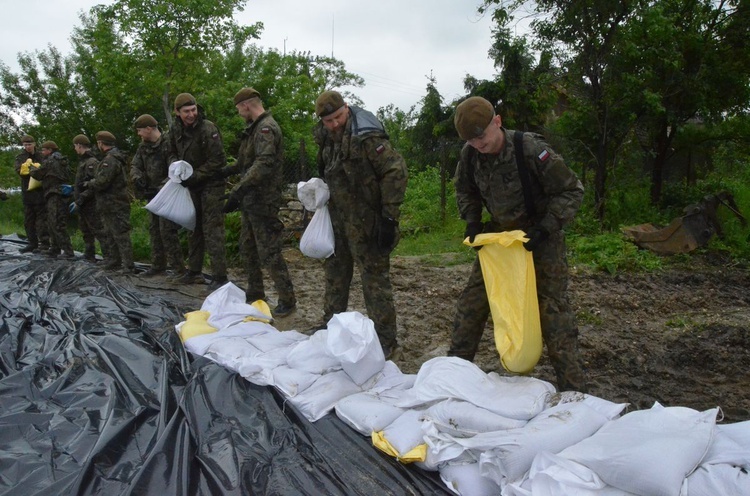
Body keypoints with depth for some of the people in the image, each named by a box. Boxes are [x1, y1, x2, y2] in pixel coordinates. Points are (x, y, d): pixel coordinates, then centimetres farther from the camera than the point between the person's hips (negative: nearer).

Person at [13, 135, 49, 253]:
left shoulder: (41, 156, 3)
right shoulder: (20, 157, 10)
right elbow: (19, 170, -8)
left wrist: (29, 168, -13)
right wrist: (36, 169, -20)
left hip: (40, 192, -4)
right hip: (27, 192, 4)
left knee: (42, 218, -5)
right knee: (28, 220, 10)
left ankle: (44, 243, -3)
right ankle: (32, 243, 18)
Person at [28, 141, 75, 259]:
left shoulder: (49, 161, -10)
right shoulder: (61, 161, 16)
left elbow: (38, 174, -5)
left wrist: (31, 169, 18)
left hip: (54, 195, -9)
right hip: (61, 194, 9)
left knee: (57, 224, -10)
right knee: (52, 223, 16)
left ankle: (68, 252, -13)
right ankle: (54, 249, 21)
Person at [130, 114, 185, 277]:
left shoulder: (168, 144, -16)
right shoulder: (143, 147, 10)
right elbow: (135, 165, 12)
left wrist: (161, 187, -26)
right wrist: (137, 177, -10)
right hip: (152, 194, 9)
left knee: (167, 230, -12)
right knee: (154, 230, 13)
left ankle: (177, 267, -6)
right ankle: (158, 265, 22)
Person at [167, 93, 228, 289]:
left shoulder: (208, 129, -18)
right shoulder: (176, 131, 4)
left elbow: (217, 160, -20)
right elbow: (172, 153, 18)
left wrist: (193, 176, -18)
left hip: (211, 184, -8)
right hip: (192, 185, 8)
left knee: (212, 229, -12)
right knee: (194, 228, 15)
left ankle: (219, 276, -9)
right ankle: (194, 272, 26)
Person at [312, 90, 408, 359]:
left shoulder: (366, 136, -20)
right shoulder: (327, 136, 6)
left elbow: (396, 172, -21)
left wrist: (389, 218, -22)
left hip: (366, 223, -8)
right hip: (338, 218, 9)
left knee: (375, 278, -4)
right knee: (335, 272, 20)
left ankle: (387, 344, 5)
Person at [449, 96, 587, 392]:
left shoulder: (531, 149, -26)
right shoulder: (470, 155, -10)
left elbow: (572, 191, -17)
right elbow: (465, 190, 11)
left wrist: (545, 228, -25)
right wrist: (472, 223, -4)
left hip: (540, 235, -5)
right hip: (500, 232, 5)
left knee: (552, 307, -7)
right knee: (472, 299, 4)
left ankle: (572, 386, 4)